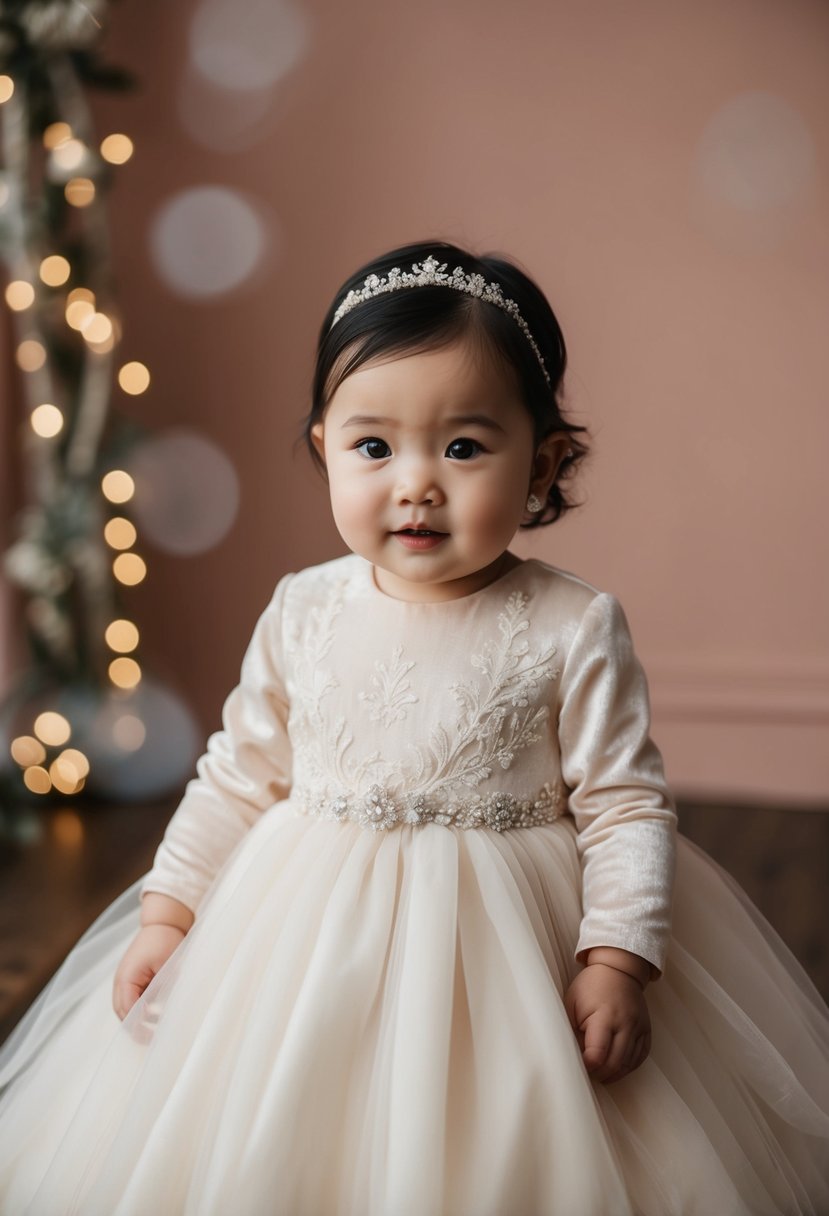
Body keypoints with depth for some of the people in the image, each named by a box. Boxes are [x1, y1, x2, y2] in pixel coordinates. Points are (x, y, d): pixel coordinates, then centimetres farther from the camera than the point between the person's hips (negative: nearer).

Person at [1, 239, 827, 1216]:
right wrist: (165, 912, 3)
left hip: (508, 944, -2)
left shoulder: (573, 629, -12)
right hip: (313, 943, 3)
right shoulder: (302, 615, -3)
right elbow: (237, 779, 6)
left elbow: (626, 806, -9)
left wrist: (618, 961, -18)